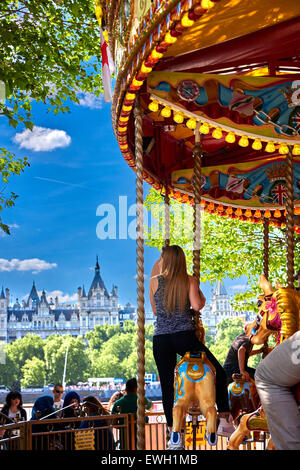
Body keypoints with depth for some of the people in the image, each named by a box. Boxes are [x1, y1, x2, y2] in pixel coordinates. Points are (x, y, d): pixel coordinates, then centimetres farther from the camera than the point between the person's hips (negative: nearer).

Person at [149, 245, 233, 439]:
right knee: (218, 372, 11)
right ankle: (225, 421, 7)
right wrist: (203, 299, 9)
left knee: (167, 386, 7)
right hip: (185, 337, -2)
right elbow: (197, 306, -13)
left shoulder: (155, 281, 4)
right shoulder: (190, 281, 0)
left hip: (160, 339, 2)